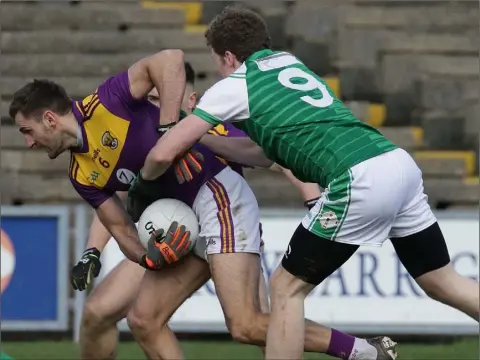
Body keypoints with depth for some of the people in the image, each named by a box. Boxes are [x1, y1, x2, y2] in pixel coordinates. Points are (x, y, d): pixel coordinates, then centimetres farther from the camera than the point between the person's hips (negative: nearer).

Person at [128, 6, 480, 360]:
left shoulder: (234, 86, 6)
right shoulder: (290, 63, 26)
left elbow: (164, 153, 7)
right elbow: (266, 149, 36)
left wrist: (143, 182, 27)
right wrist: (204, 141, 41)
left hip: (360, 181, -7)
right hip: (401, 165, 7)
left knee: (287, 288, 6)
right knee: (443, 282, 16)